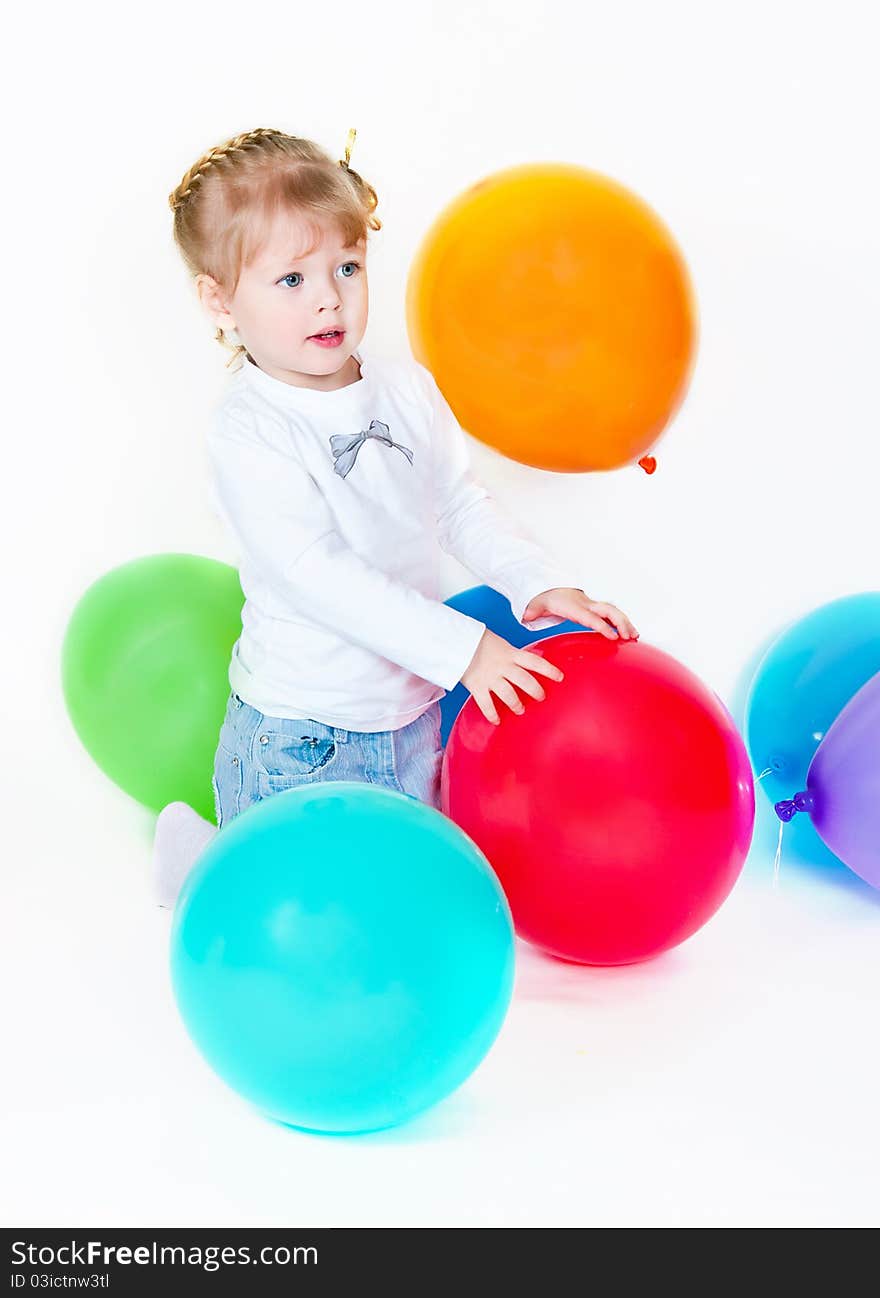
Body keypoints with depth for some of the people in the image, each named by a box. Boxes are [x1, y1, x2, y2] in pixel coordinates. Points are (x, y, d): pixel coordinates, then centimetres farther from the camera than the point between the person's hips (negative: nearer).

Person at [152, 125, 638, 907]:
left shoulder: (407, 388, 0)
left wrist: (539, 582, -8)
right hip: (300, 744, -6)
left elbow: (462, 504, 8)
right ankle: (197, 849, 26)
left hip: (413, 716, 6)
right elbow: (318, 573, -27)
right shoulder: (247, 432, -21)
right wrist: (461, 646, -31)